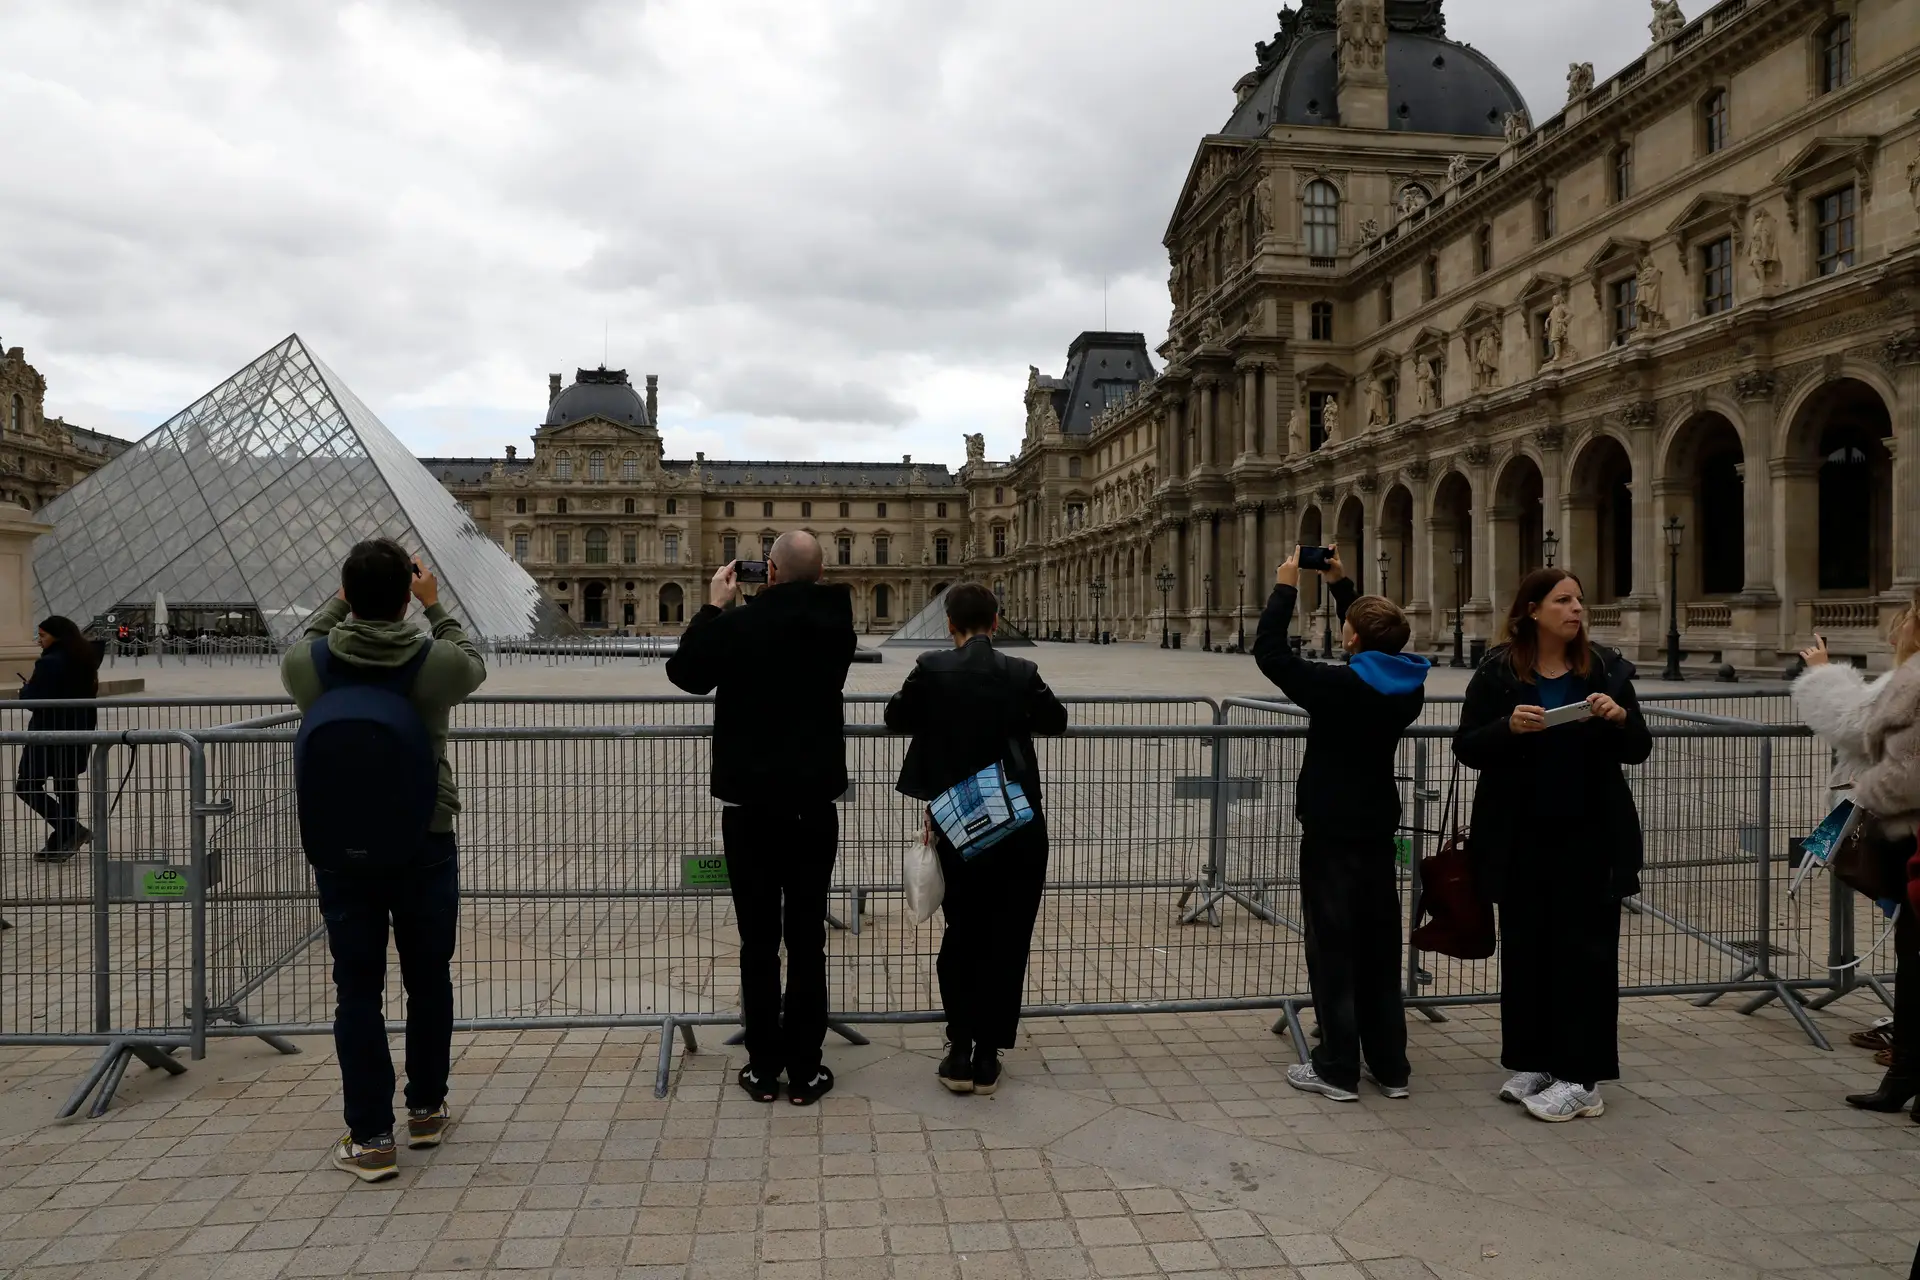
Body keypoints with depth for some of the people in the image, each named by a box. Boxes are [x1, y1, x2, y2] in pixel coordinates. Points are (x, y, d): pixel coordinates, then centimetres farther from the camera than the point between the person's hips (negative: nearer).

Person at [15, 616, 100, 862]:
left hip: (50, 733, -8)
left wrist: (25, 689, 0)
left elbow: (32, 699, -19)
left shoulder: (49, 662, -17)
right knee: (67, 787, 12)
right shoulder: (84, 661, 9)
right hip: (77, 732, 8)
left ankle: (72, 831, -10)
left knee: (26, 786, 1)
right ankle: (62, 842, 16)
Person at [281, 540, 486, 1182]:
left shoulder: (308, 663, -10)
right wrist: (435, 606, 14)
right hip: (423, 844, -1)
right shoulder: (435, 661, -15)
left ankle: (370, 1137, 9)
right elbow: (475, 664, 9)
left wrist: (341, 602, 18)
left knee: (358, 989, 7)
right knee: (428, 981, 15)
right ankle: (427, 1110, 28)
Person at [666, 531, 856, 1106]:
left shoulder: (739, 625, -12)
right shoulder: (836, 625, -3)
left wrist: (714, 606, 10)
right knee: (807, 940, 7)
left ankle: (764, 1068, 14)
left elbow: (684, 672, 4)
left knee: (758, 941, 7)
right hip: (814, 802, 2)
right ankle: (805, 1069, 12)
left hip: (751, 804, -2)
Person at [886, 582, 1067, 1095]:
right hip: (1020, 827, 0)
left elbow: (896, 718, 5)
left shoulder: (932, 669, -10)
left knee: (961, 936, 15)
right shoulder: (1021, 673, -9)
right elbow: (1056, 720, 8)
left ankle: (960, 1052, 15)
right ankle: (987, 1058, 14)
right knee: (1006, 941, 9)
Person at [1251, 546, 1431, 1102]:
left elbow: (1269, 651, -13)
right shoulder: (1408, 687, 1)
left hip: (1330, 837, -6)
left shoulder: (1336, 687, -19)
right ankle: (1389, 1066, 20)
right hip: (1377, 834, 6)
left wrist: (1285, 587, -3)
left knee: (1332, 952, 1)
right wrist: (1341, 584, 20)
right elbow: (1372, 650, 20)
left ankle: (1337, 1070, 6)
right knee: (1380, 951, 13)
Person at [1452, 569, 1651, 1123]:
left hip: (1591, 837, 0)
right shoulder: (1497, 673, -1)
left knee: (1585, 951, 2)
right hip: (1521, 838, 0)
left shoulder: (1606, 670, 3)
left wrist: (1620, 718, -15)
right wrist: (1508, 726, -21)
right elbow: (1465, 746, -3)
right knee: (1526, 949, 8)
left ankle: (1580, 1077, 10)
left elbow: (1639, 750, 5)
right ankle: (1530, 1062, 22)